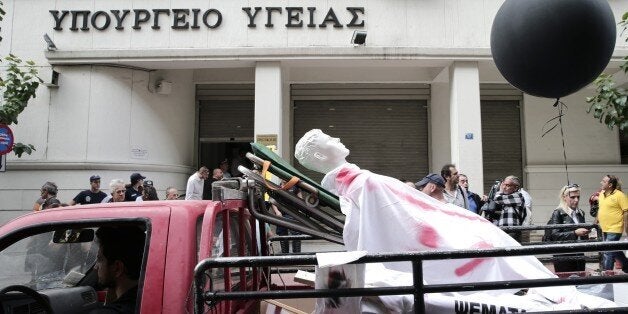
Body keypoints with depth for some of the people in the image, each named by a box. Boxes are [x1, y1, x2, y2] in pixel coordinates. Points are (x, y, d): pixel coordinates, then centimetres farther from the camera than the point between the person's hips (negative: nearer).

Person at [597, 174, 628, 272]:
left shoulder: (619, 195, -14)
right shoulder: (601, 194, 8)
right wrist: (597, 220, 17)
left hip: (614, 229, -8)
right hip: (604, 229, 8)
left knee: (608, 252, -6)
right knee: (614, 250, 21)